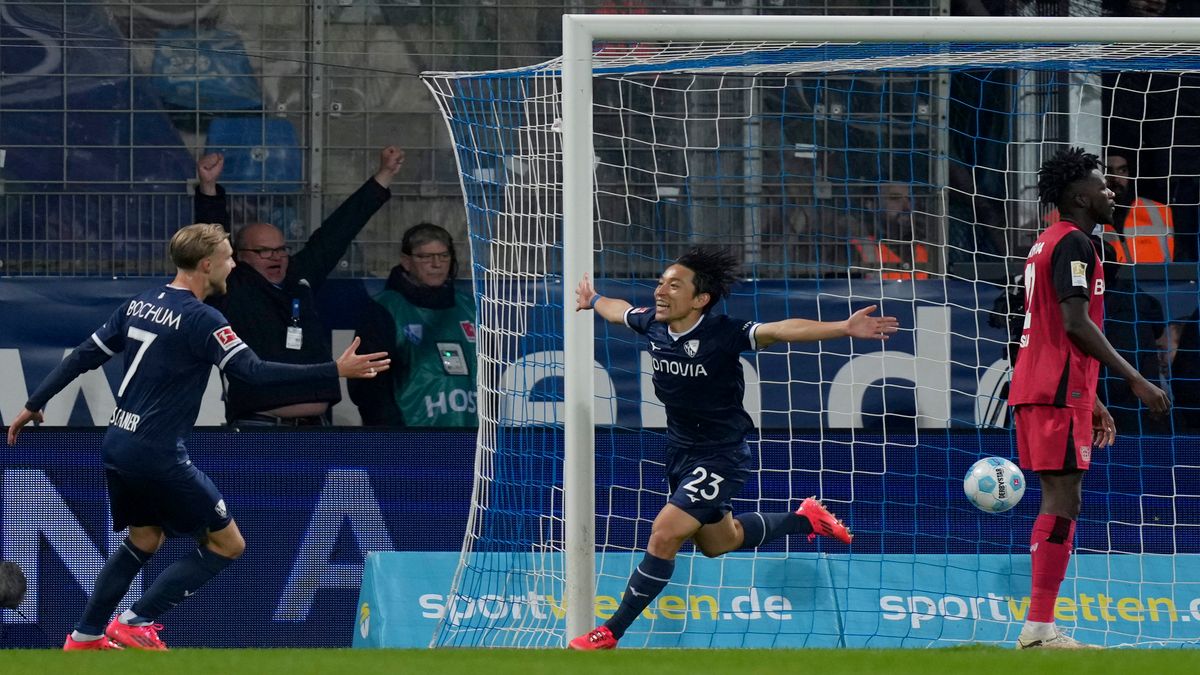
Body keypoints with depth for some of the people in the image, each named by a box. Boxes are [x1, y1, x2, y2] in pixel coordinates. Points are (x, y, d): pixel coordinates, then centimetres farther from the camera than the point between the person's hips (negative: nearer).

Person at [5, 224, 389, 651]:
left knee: (145, 540, 26)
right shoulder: (200, 319, -15)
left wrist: (36, 404, 23)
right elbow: (255, 372, -23)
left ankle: (85, 637, 26)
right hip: (158, 455, -9)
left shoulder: (139, 305, 8)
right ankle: (137, 623, -1)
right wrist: (335, 371, -24)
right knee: (226, 543, 2)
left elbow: (84, 356, 13)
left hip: (117, 444, 9)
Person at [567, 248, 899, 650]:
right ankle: (804, 519, 46)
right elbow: (618, 311, 15)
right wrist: (593, 300, 37)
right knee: (716, 543, 25)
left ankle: (610, 634, -8)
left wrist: (844, 328, -52)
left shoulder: (721, 334, -26)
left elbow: (780, 330, -39)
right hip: (680, 449, 8)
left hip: (720, 455, -8)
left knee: (664, 535, -18)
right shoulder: (652, 323, -8)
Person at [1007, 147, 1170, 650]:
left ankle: (1039, 627, 8)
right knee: (1063, 501, -11)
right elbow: (1076, 324, -21)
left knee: (1058, 501, 10)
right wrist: (1134, 381, -20)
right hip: (1059, 389, -10)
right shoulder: (1075, 244, -11)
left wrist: (1089, 402, 27)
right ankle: (1039, 627, -15)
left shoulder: (1046, 244, 21)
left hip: (1036, 387, 10)